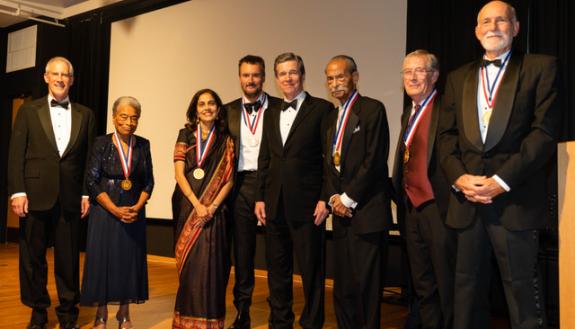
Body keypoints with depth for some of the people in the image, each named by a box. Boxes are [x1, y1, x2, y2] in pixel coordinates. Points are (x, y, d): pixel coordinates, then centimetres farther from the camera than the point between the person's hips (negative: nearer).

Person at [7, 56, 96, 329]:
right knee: (33, 257, 8)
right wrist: (17, 191, -8)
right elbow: (16, 154, 1)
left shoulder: (85, 115, 9)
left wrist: (87, 194, 1)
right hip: (35, 196, 0)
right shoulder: (29, 111, 6)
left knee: (69, 258, 6)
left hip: (70, 198, 1)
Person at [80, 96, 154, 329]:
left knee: (130, 260, 6)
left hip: (134, 212, 2)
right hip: (105, 211, -2)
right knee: (102, 258, 2)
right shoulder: (101, 144, -5)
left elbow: (148, 181, 5)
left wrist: (137, 207, -10)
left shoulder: (143, 145, 3)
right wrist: (115, 210, -15)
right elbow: (92, 181, -8)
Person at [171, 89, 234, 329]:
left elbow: (228, 179, 1)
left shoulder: (225, 141, 6)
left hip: (213, 208, -1)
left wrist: (212, 206, -12)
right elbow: (179, 173, -1)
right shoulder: (185, 135, 7)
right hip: (187, 205, 1)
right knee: (187, 261, 4)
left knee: (209, 261, -4)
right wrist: (196, 204, -12)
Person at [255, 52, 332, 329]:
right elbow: (264, 159, 15)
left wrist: (325, 199, -12)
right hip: (274, 203, 6)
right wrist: (260, 197, 9)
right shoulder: (271, 113, 14)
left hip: (307, 202, -5)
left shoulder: (321, 108, -3)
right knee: (277, 268, 14)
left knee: (311, 269, 3)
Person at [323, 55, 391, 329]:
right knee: (342, 284, 11)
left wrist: (349, 199, -11)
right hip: (342, 213, 7)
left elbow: (374, 160, -13)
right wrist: (334, 198, 1)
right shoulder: (331, 118, 18)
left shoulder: (372, 109, -5)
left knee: (366, 283, -3)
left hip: (366, 211, -7)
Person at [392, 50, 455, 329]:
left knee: (447, 285, 2)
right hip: (412, 209, 8)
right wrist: (399, 197, 13)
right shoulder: (408, 113, 16)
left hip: (439, 208, -8)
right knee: (422, 286, 17)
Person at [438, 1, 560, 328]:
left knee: (522, 289, 2)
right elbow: (447, 135, 11)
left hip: (515, 199, -4)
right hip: (467, 199, 4)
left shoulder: (541, 67, 5)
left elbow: (545, 131, -6)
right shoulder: (458, 78, 17)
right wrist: (459, 177, -6)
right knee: (468, 288, 11)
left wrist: (502, 180, -14)